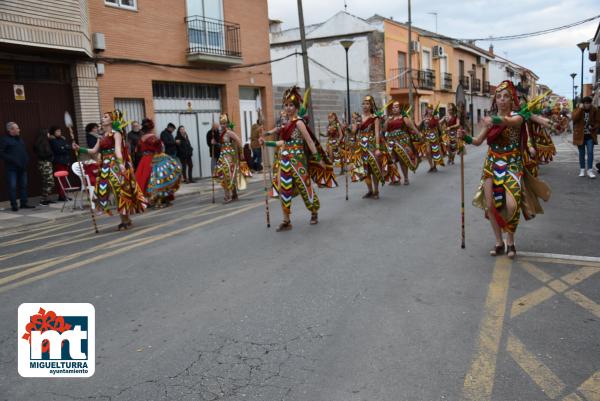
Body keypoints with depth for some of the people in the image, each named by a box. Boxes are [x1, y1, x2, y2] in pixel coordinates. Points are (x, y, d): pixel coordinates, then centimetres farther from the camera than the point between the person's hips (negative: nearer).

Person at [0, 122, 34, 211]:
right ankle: (14, 205, 1)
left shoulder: (19, 139, 17)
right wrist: (12, 160, -19)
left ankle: (24, 203, 16)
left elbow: (24, 151, 25)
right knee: (12, 187, -4)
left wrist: (26, 159, 8)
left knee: (23, 185, 8)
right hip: (11, 168, -7)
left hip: (22, 167, 7)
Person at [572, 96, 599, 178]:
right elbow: (574, 118, -21)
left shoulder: (594, 110, -1)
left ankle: (590, 170, -3)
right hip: (580, 135, 0)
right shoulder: (578, 109, -3)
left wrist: (593, 127, -14)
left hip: (590, 135, 0)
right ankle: (582, 169, 18)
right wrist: (580, 109, -26)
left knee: (590, 152, -7)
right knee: (582, 153, 8)